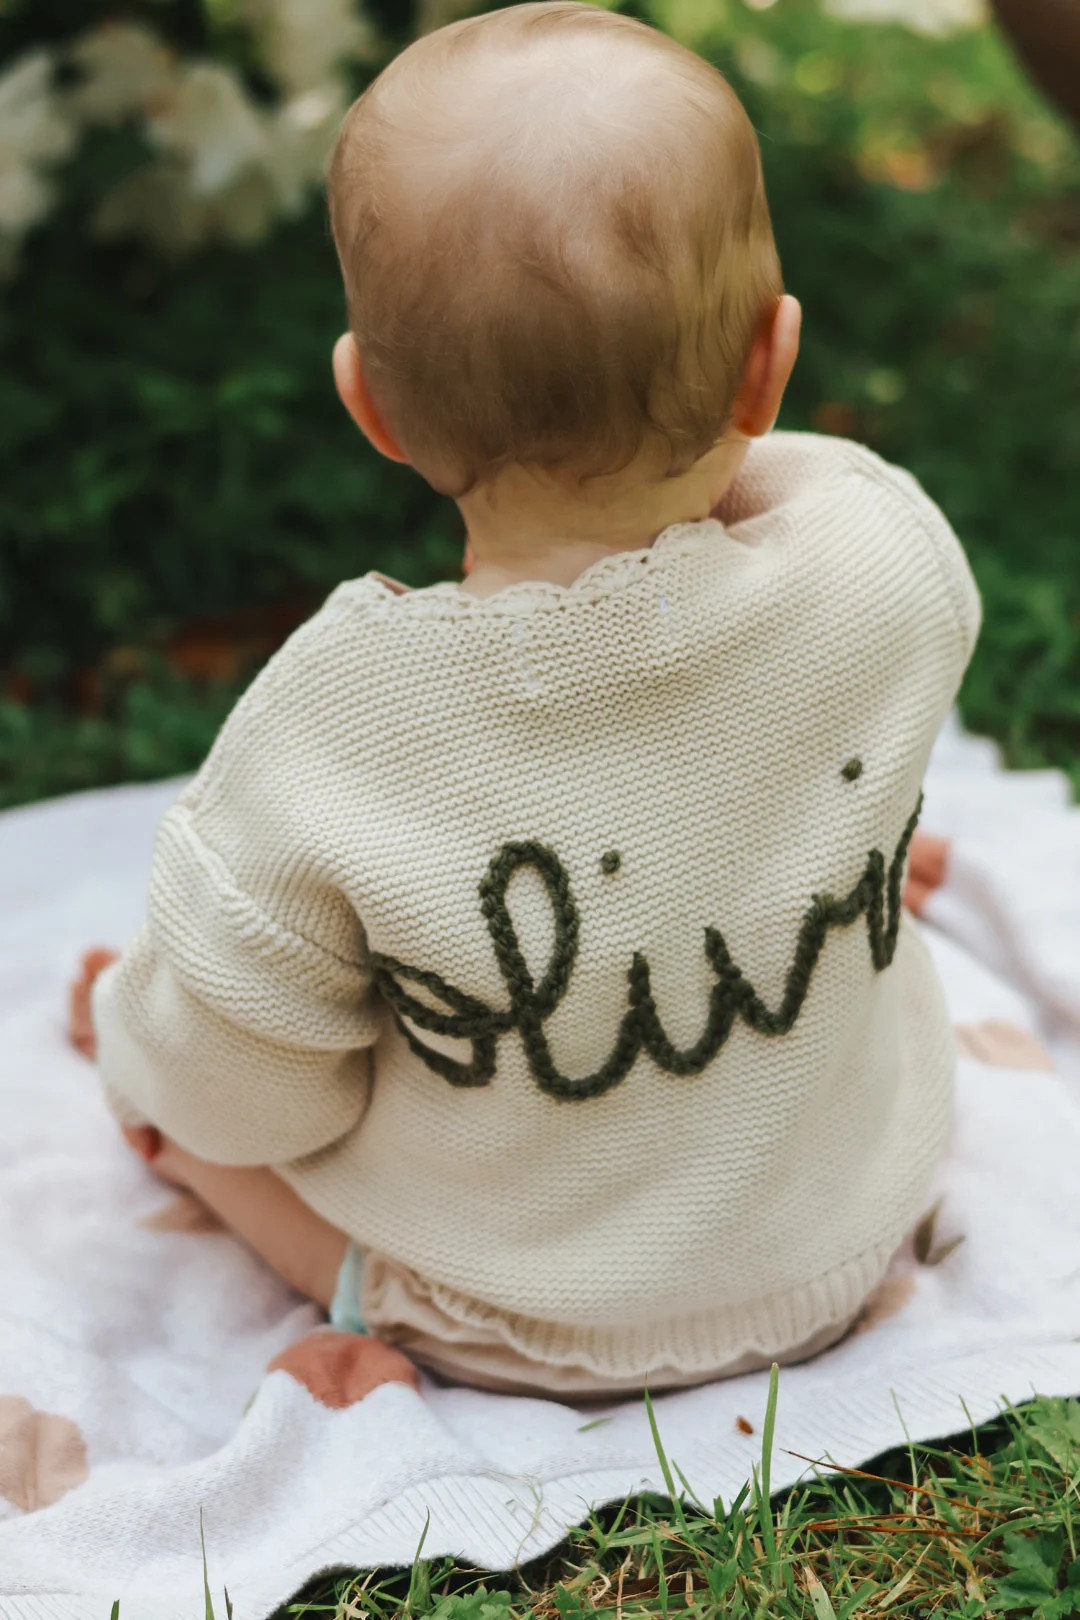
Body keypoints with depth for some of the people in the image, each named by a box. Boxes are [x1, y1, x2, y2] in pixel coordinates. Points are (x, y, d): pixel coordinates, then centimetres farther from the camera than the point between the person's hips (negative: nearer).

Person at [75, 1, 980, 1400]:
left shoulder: (336, 721, -35)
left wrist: (139, 1041, 1)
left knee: (132, 1026, 13)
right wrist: (709, 454, -5)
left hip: (497, 1327, -3)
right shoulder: (887, 573, -28)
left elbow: (237, 1090, -18)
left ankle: (374, 1309, 12)